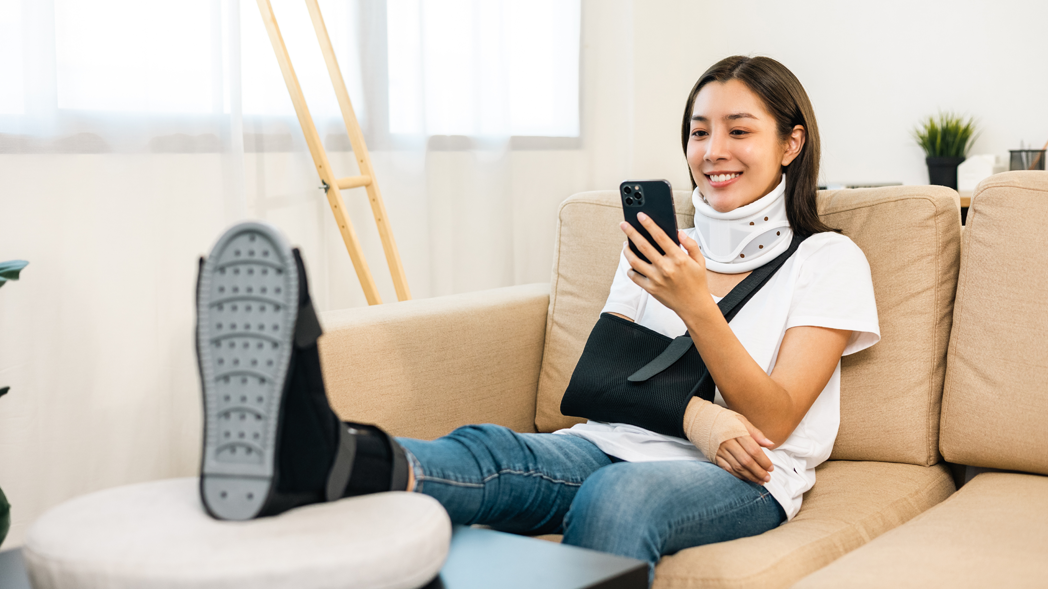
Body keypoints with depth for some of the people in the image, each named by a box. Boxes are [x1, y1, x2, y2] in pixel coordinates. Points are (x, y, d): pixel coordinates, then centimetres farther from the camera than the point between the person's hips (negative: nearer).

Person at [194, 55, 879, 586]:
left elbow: (773, 421, -4)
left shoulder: (830, 260, 6)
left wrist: (696, 305, -17)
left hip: (744, 480, -3)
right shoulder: (660, 243, 19)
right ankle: (325, 454, -60)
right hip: (618, 446, 3)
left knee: (617, 494, -39)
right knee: (491, 451, -31)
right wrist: (695, 413, -13)